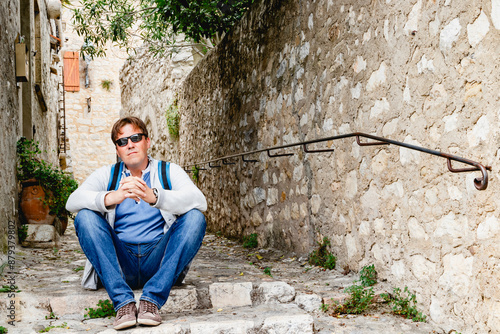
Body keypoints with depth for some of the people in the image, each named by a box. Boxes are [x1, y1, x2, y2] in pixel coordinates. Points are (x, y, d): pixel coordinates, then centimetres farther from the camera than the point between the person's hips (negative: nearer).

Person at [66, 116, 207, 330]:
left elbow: (199, 201, -11)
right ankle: (123, 302, -31)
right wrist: (111, 198, -28)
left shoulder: (169, 172, 10)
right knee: (85, 217, -19)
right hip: (119, 265, 1)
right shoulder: (106, 175, 14)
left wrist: (154, 196, -29)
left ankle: (152, 298, -29)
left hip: (159, 263, -1)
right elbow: (73, 201, -6)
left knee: (195, 218, -21)